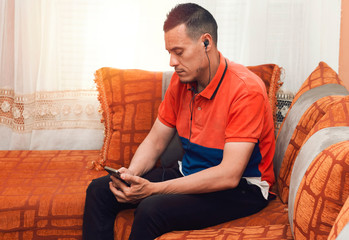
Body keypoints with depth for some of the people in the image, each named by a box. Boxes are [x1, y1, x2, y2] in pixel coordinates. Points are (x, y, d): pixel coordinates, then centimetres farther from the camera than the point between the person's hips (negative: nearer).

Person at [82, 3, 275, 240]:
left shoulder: (246, 90, -23)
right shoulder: (181, 81, 0)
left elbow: (229, 175, -28)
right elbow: (155, 141, 8)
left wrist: (153, 189, -30)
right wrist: (131, 175, -15)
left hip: (242, 188, -7)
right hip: (189, 174, 8)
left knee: (152, 209, -31)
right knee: (100, 190, -3)